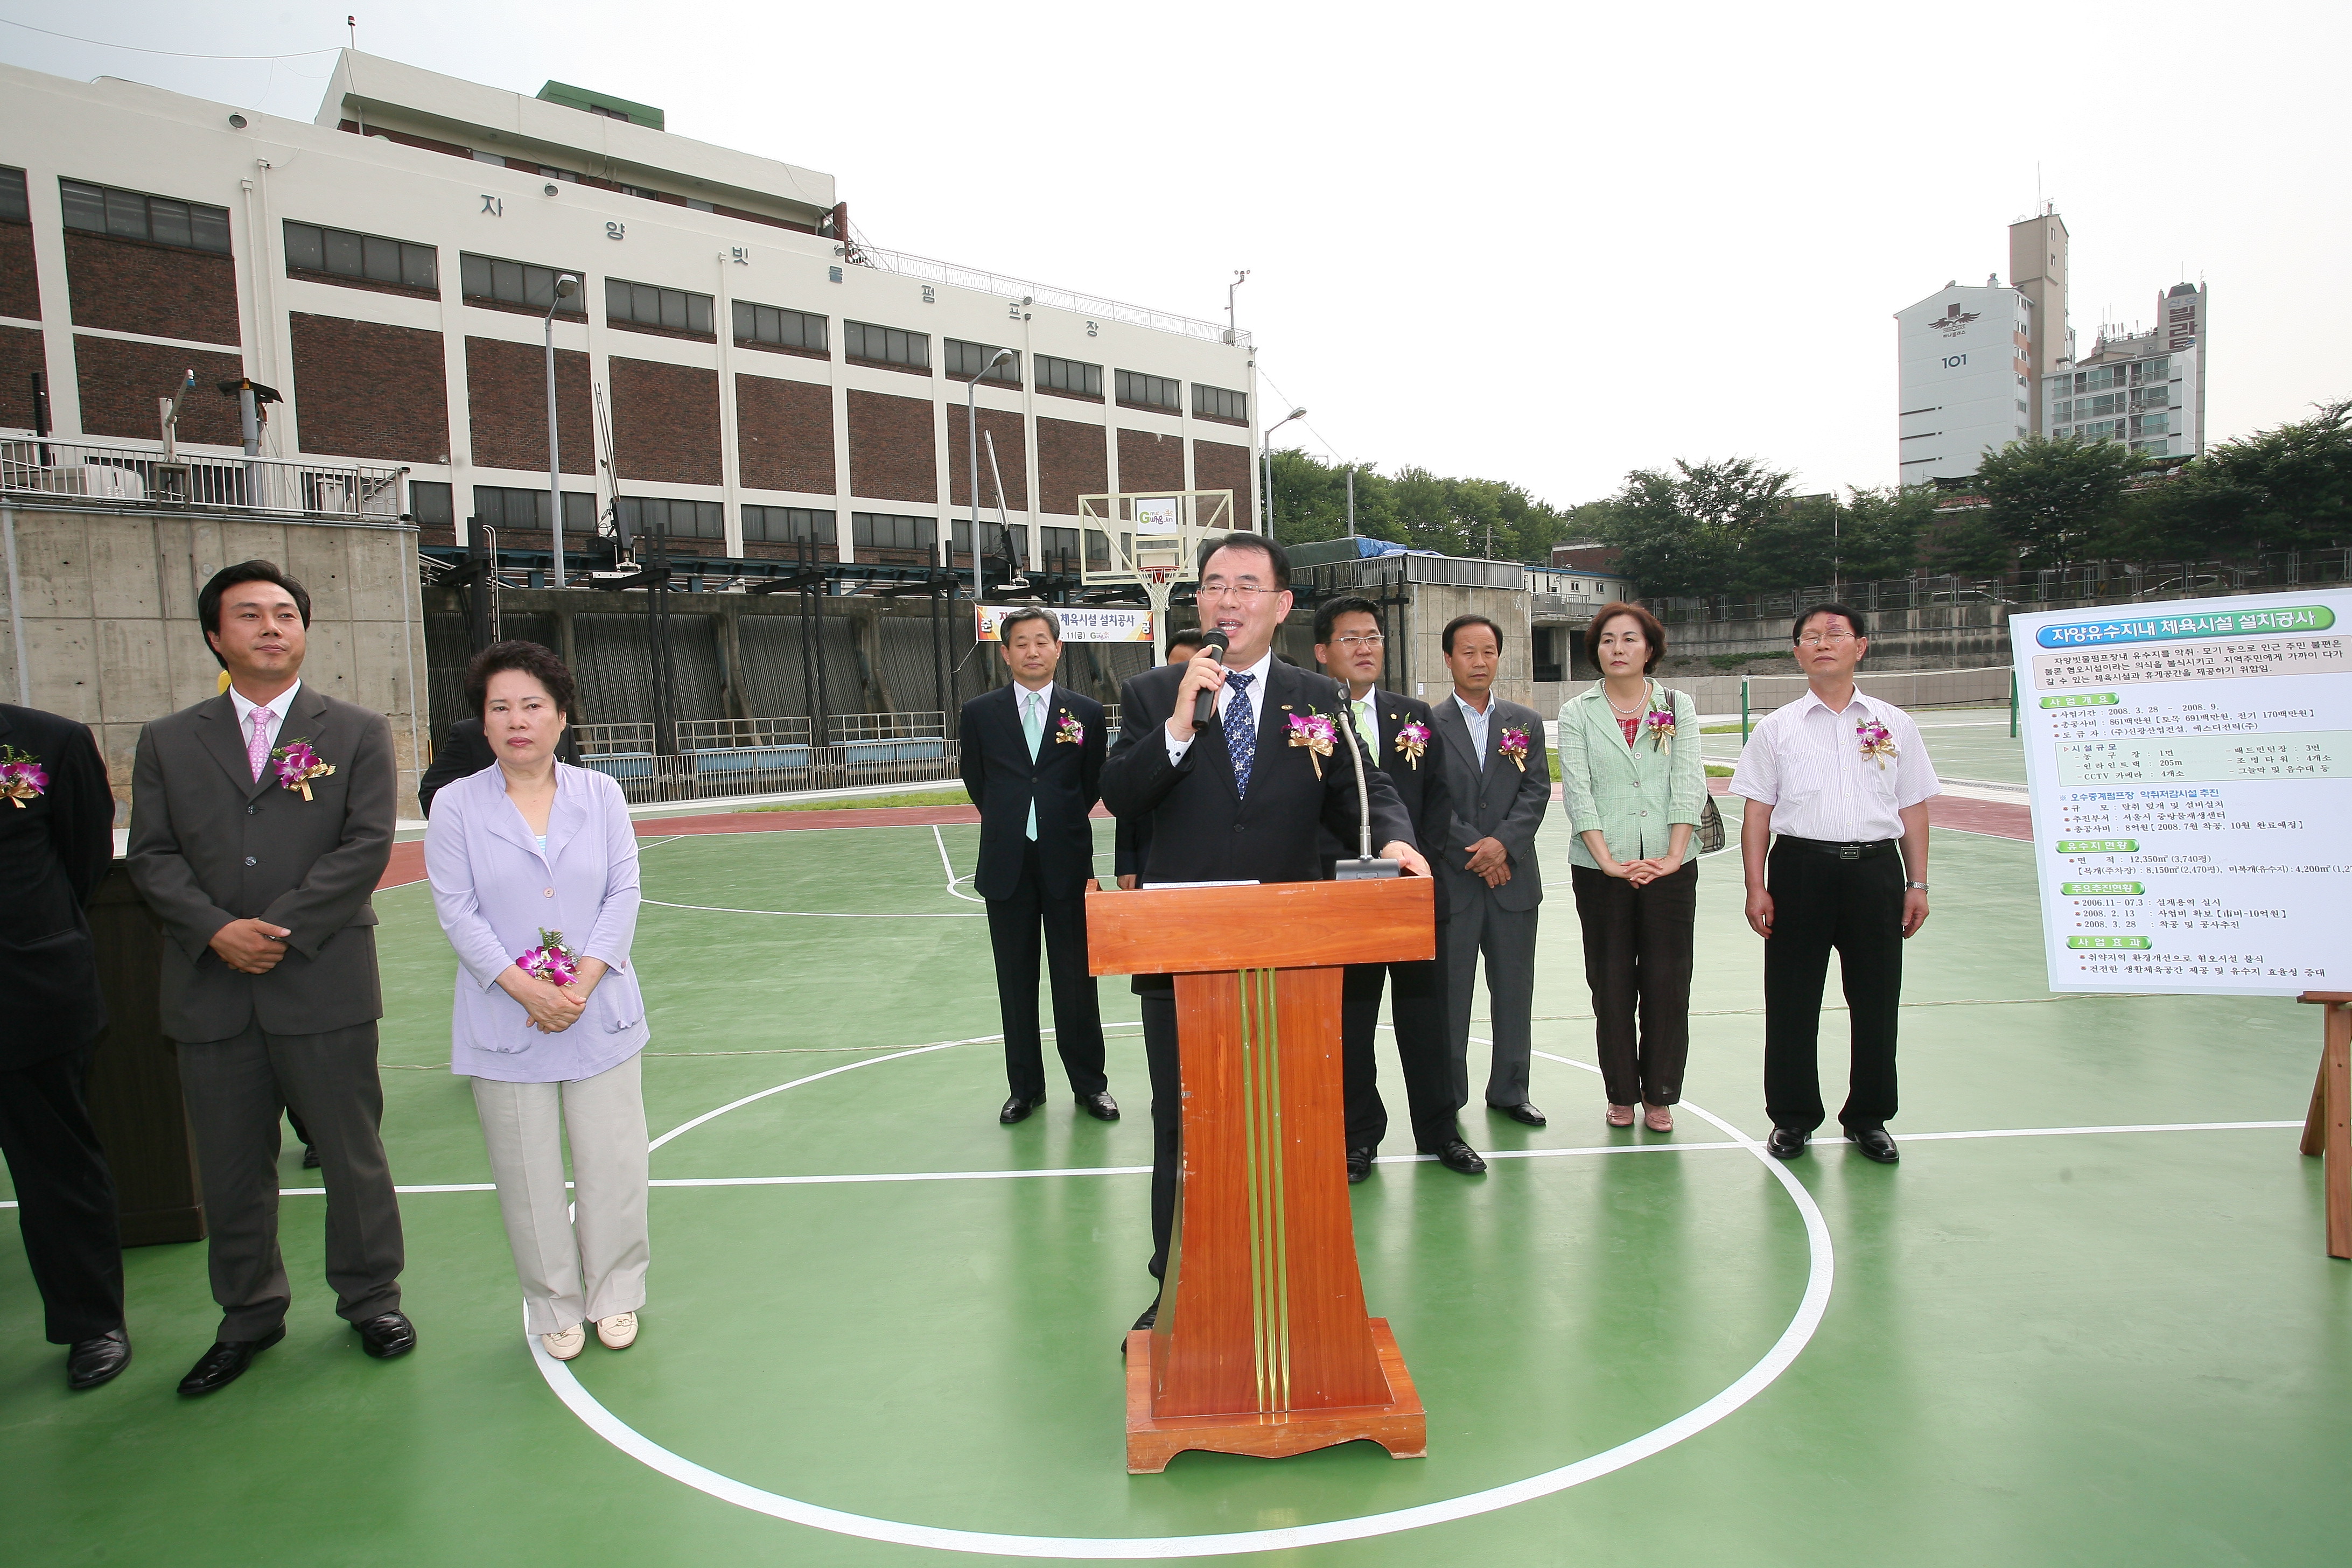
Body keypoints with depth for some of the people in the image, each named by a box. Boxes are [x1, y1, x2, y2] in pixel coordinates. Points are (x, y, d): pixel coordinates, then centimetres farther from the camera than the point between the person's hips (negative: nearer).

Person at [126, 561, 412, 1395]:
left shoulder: (358, 731, 3)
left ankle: (371, 1297, 26)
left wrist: (279, 929, -13)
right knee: (231, 1168, 13)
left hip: (325, 986, -2)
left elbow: (366, 846, -6)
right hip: (210, 991, 3)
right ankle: (249, 1316, 31)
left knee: (352, 1155, 7)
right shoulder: (168, 741, 11)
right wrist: (218, 930, -12)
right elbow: (152, 857, 4)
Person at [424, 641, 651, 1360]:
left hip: (600, 1017, 1)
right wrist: (527, 990, -15)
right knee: (530, 1180, 8)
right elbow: (457, 911, -5)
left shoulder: (601, 795, 3)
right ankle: (555, 1307, 27)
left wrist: (582, 983, -12)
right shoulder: (457, 805, 0)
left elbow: (623, 895, -1)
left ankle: (615, 1297, 26)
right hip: (505, 1026, -1)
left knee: (614, 1166, 6)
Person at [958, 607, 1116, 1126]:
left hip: (1067, 863, -1)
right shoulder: (979, 713, 3)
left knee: (1076, 979, 5)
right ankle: (1025, 1087, 22)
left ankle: (1089, 1084, 18)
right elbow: (976, 781, 14)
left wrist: (1061, 823, 10)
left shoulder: (1086, 712, 1)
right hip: (1007, 865, 1)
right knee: (1016, 981, 9)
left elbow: (1094, 786, 10)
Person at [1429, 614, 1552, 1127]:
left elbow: (1537, 792, 1)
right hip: (1451, 880, -3)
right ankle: (1447, 1098, 15)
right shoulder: (1429, 725, 0)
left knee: (1514, 991, 10)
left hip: (1514, 878, 3)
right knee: (1450, 992, 3)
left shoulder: (1527, 723, 10)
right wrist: (1474, 850, -13)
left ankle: (1509, 1090, 25)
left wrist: (1502, 842, -14)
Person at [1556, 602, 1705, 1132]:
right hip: (1600, 869, 0)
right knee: (1611, 985, 6)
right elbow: (1577, 791, -3)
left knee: (1667, 983, 3)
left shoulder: (1678, 706, 7)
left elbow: (1689, 784, -1)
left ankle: (1659, 1095, 17)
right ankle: (1621, 1094, 19)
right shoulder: (1576, 713, 4)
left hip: (1670, 867, 1)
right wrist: (1607, 860, -13)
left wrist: (1672, 855, -12)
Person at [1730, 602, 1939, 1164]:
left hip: (1876, 869, 1)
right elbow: (1757, 813, 2)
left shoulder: (1894, 724, 9)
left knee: (1876, 1000, 7)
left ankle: (1869, 1118, 25)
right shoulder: (1776, 729, 5)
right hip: (1800, 869, -1)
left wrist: (1917, 885, 5)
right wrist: (1756, 887, -5)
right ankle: (1792, 1118, 19)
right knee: (1791, 1001, 4)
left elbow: (1914, 809, 11)